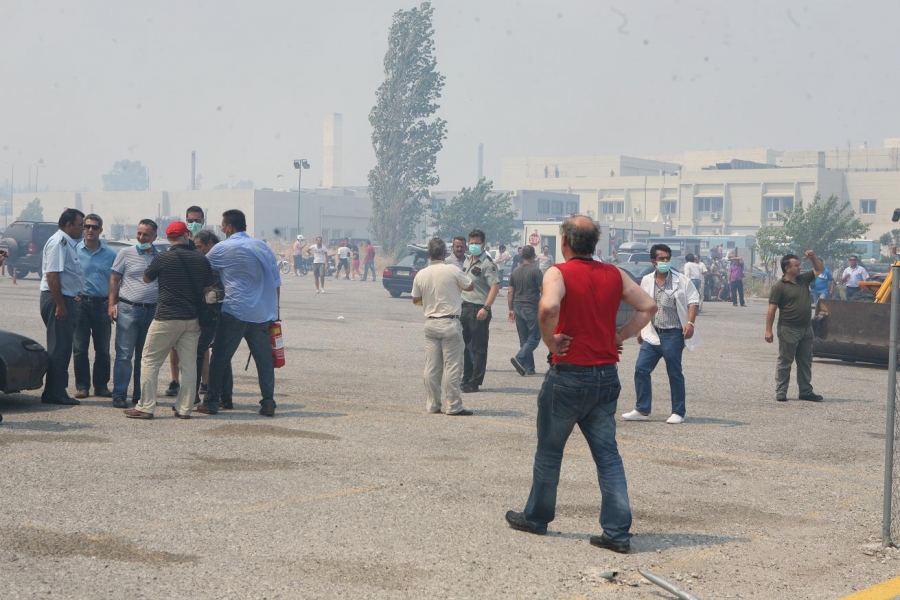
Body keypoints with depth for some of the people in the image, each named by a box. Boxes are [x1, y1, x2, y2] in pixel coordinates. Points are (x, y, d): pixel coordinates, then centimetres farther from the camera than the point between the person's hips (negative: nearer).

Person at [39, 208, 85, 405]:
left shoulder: (68, 242, 16)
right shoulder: (58, 242, -15)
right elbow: (52, 275, -22)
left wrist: (73, 295, 21)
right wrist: (60, 305, -24)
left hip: (65, 300, 10)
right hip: (57, 300, -10)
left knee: (63, 347, 13)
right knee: (59, 347, -7)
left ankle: (57, 391, 19)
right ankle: (54, 393, -4)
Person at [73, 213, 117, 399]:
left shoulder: (110, 254, 8)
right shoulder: (75, 251, 3)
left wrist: (112, 302, 1)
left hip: (102, 304, 2)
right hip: (80, 302, -2)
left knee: (103, 349, 6)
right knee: (80, 348, 0)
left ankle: (101, 385, 13)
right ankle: (82, 385, 6)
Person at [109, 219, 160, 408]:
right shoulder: (126, 253, 3)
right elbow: (114, 280, 5)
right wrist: (112, 304, -3)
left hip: (152, 311, 3)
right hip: (128, 309, -3)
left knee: (145, 356, 9)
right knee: (124, 354, -4)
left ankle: (140, 395, 16)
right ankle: (119, 395, -1)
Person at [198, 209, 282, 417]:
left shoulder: (223, 248, -5)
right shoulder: (263, 247, 11)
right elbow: (276, 283, 11)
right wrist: (275, 311, 17)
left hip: (235, 312, -4)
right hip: (263, 314, 4)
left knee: (220, 358, 6)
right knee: (264, 359, 8)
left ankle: (212, 402, 8)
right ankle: (268, 402, 4)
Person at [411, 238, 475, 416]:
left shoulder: (421, 275, 1)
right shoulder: (452, 271, -11)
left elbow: (415, 299, 10)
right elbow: (470, 286, 2)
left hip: (430, 323, 4)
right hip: (450, 323, -4)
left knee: (431, 366, 9)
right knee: (451, 365, -1)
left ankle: (432, 405, 13)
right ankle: (453, 406, 0)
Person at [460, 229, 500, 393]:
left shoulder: (487, 264, -11)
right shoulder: (467, 261, 15)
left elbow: (495, 286, -20)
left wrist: (486, 308, -27)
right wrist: (460, 306, 18)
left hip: (479, 310, -8)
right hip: (465, 307, 9)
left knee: (479, 348, -2)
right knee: (464, 345, 13)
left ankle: (474, 382, 2)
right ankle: (466, 378, 22)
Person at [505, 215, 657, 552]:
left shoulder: (558, 273, -11)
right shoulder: (614, 275, 6)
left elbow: (549, 307, -30)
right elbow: (648, 307, 10)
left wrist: (550, 340, -14)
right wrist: (618, 337, 8)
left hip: (569, 375, -4)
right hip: (606, 375, 4)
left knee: (549, 451, 13)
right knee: (608, 454, 7)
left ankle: (536, 518, 28)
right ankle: (617, 532, 2)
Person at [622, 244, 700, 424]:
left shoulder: (681, 280, -5)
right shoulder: (646, 281, 7)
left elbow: (693, 301, -5)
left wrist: (690, 323, -18)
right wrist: (640, 330, 17)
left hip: (673, 335, -4)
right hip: (652, 334, 4)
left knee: (674, 374, 3)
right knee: (641, 369, -1)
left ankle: (678, 413, 13)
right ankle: (642, 410, 7)